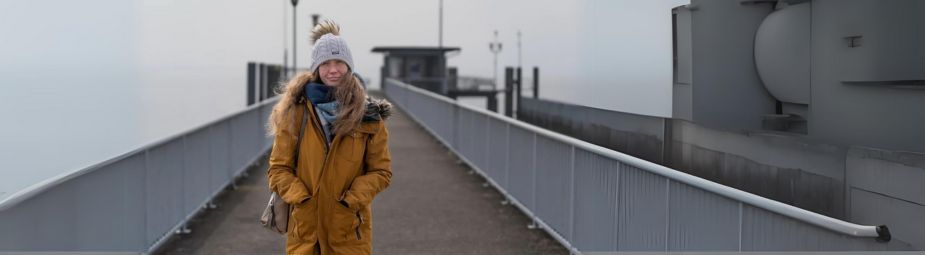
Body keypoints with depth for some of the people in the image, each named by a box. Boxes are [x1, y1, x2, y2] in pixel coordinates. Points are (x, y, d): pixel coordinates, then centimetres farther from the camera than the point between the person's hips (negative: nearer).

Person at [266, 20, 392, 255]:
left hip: (349, 228, 0)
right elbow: (278, 168, 3)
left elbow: (381, 171, 4)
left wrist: (352, 199, -11)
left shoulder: (369, 117, 0)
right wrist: (299, 197, -12)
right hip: (304, 225, 0)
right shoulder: (294, 112, 0)